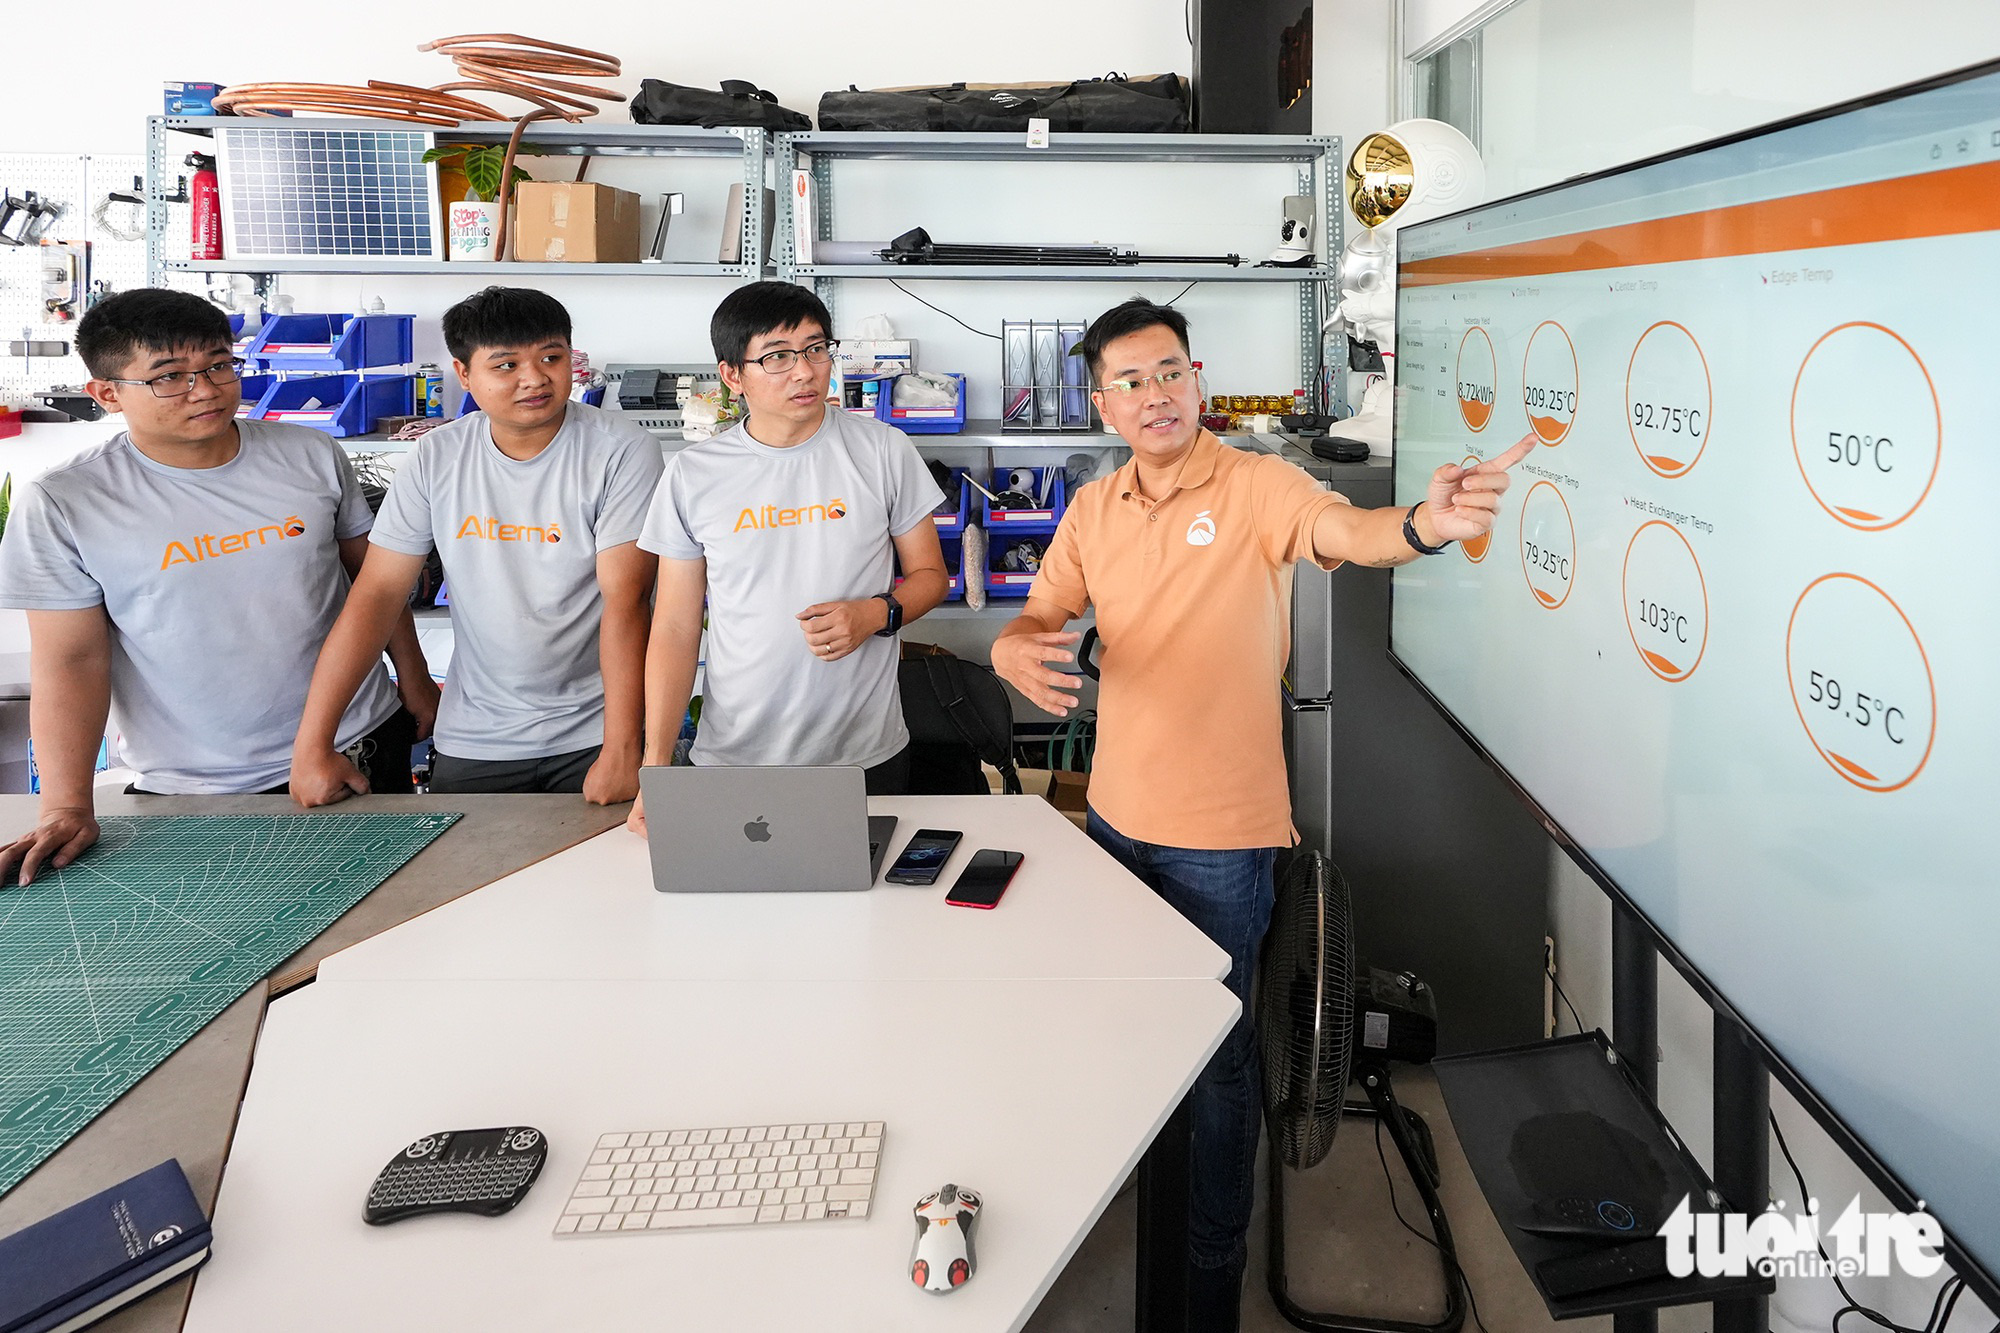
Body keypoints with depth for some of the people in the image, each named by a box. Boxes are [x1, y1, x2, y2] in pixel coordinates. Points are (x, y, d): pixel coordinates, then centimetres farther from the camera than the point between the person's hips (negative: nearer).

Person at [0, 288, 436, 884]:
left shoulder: (310, 454, -3)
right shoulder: (60, 505, -10)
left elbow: (373, 571, 9)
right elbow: (71, 661, -10)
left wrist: (413, 678, 11)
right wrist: (67, 807, -15)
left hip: (363, 747, 3)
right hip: (191, 790, -2)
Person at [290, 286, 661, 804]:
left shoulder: (622, 453, -12)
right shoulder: (436, 458, -2)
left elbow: (625, 601, -19)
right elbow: (377, 592, -3)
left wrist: (621, 752, -24)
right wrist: (312, 745, -7)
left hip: (590, 737, -3)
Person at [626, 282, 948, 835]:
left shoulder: (883, 451, -2)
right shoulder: (693, 475, -2)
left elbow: (929, 574, 6)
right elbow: (675, 628, 0)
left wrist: (877, 613, -16)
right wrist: (656, 763, -9)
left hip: (867, 754, 0)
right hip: (733, 760, 0)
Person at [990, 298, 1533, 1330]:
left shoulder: (1256, 486, -14)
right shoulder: (1094, 509, 4)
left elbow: (1345, 531, -32)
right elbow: (1038, 617, 5)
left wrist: (1424, 524, -55)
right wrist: (1015, 652, -20)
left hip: (1220, 831, -5)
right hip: (1117, 815, 6)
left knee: (1215, 1046, 7)